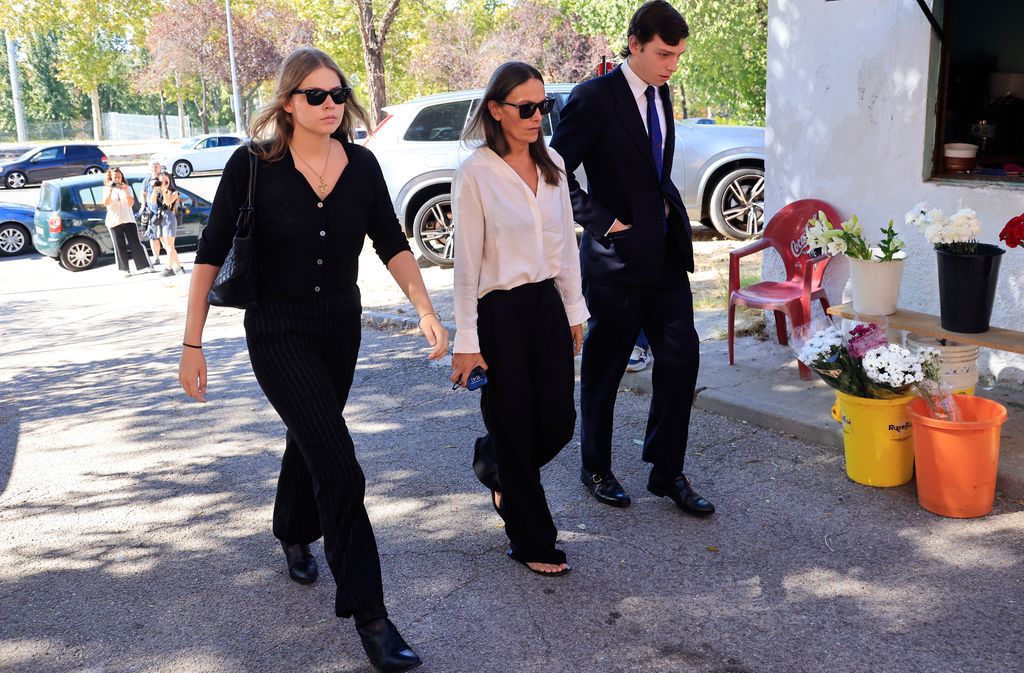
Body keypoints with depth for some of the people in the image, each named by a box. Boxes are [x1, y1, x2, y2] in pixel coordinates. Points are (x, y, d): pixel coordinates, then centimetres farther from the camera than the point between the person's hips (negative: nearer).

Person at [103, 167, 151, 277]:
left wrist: (125, 191, -15)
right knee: (120, 247, 0)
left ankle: (145, 266, 2)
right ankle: (125, 270, 4)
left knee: (135, 244, -2)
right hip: (114, 222, -1)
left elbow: (131, 204, -4)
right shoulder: (106, 189, 5)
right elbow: (105, 203, -11)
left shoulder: (127, 188, 9)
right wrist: (110, 190, -20)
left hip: (128, 220, 1)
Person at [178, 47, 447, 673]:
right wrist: (192, 344, -11)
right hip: (278, 332, -4)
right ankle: (368, 612, -5)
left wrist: (427, 311, -10)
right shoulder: (253, 166, -14)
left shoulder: (362, 165, -4)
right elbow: (211, 254, -10)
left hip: (341, 327, 5)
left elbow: (393, 244, 1)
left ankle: (295, 534, 52)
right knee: (338, 463, -13)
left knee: (311, 437, 23)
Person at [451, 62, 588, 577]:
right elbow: (467, 260, -11)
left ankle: (494, 465, 41)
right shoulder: (476, 174, -11)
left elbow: (566, 241, 12)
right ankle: (532, 542, 22)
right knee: (515, 427, 5)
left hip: (547, 304, 6)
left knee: (559, 422, 7)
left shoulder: (552, 165, 6)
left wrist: (574, 311, 12)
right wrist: (466, 341, -11)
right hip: (500, 310, -6)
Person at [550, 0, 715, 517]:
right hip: (617, 257, -7)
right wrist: (602, 222, -15)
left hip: (666, 253, 7)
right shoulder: (594, 98, -12)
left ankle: (667, 473, 18)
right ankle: (596, 469, 26)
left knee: (681, 359, 5)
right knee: (603, 370, 8)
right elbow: (556, 173, -14)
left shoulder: (661, 92, 11)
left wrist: (667, 202, 8)